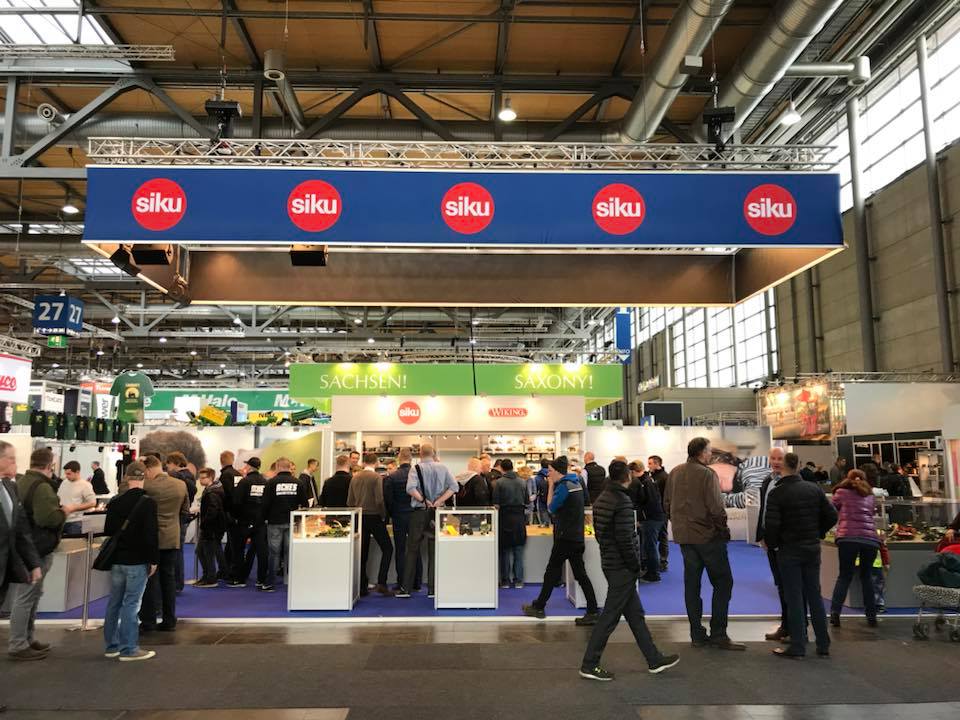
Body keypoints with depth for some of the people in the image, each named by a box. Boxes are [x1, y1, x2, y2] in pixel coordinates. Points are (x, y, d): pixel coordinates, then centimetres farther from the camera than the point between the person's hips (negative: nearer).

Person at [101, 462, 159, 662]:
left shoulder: (115, 501, 4)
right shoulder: (148, 502, -14)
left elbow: (108, 530, 11)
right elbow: (151, 534, -16)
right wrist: (153, 560, -7)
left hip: (116, 560, 6)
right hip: (137, 561, -5)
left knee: (114, 602, 14)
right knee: (131, 604, -2)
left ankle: (111, 645, 24)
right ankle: (129, 649, 3)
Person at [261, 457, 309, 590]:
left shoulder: (271, 483, -7)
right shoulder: (298, 483, -1)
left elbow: (265, 504, -8)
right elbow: (305, 504, 1)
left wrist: (264, 518, 6)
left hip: (275, 523, -2)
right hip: (292, 523, 2)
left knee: (274, 553, 6)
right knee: (290, 553, 7)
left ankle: (270, 583, 9)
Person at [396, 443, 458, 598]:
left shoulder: (416, 468, -4)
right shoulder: (443, 468, 3)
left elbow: (410, 488, -21)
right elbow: (454, 486, -7)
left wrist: (424, 501, -13)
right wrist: (438, 501, -10)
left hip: (419, 512, -2)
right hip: (438, 513, 2)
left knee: (412, 550, 8)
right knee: (434, 551, 8)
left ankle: (405, 588, 9)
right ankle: (432, 589, 7)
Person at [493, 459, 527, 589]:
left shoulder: (500, 482, -10)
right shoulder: (522, 482, 0)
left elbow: (496, 503, -12)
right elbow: (527, 501, 7)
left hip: (505, 517, -2)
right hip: (520, 518, 2)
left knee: (505, 551, 7)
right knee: (518, 551, 10)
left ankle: (505, 580, 11)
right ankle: (518, 580, 11)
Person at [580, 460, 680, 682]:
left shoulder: (601, 499, 9)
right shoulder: (622, 501, -19)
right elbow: (625, 539, -22)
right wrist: (636, 565, -11)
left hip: (609, 562, 9)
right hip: (622, 567, -9)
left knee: (635, 614, 16)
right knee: (610, 617, -1)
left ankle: (654, 659, 27)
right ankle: (589, 665, 6)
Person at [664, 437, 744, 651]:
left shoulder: (674, 473, 6)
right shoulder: (707, 474, -15)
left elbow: (667, 504, 11)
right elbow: (716, 508, -18)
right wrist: (723, 530, -4)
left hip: (684, 536, 7)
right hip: (708, 536, -7)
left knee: (691, 584, 11)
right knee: (722, 582, 4)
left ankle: (697, 634, 15)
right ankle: (718, 634, 2)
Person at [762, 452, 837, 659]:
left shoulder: (776, 493, -14)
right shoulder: (814, 489, 1)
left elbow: (771, 525, -18)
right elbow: (832, 516, 1)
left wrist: (772, 544, -1)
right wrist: (817, 534, 14)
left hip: (789, 551, -4)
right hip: (812, 549, 4)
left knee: (794, 598, 3)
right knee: (814, 596, 13)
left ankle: (797, 646, 8)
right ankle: (823, 645, 19)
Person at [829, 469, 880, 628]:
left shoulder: (842, 492, 14)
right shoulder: (870, 497, 23)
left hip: (848, 537, -2)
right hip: (871, 538, 2)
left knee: (845, 575, 4)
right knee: (867, 575, 17)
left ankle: (835, 613, -8)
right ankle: (871, 615, 14)